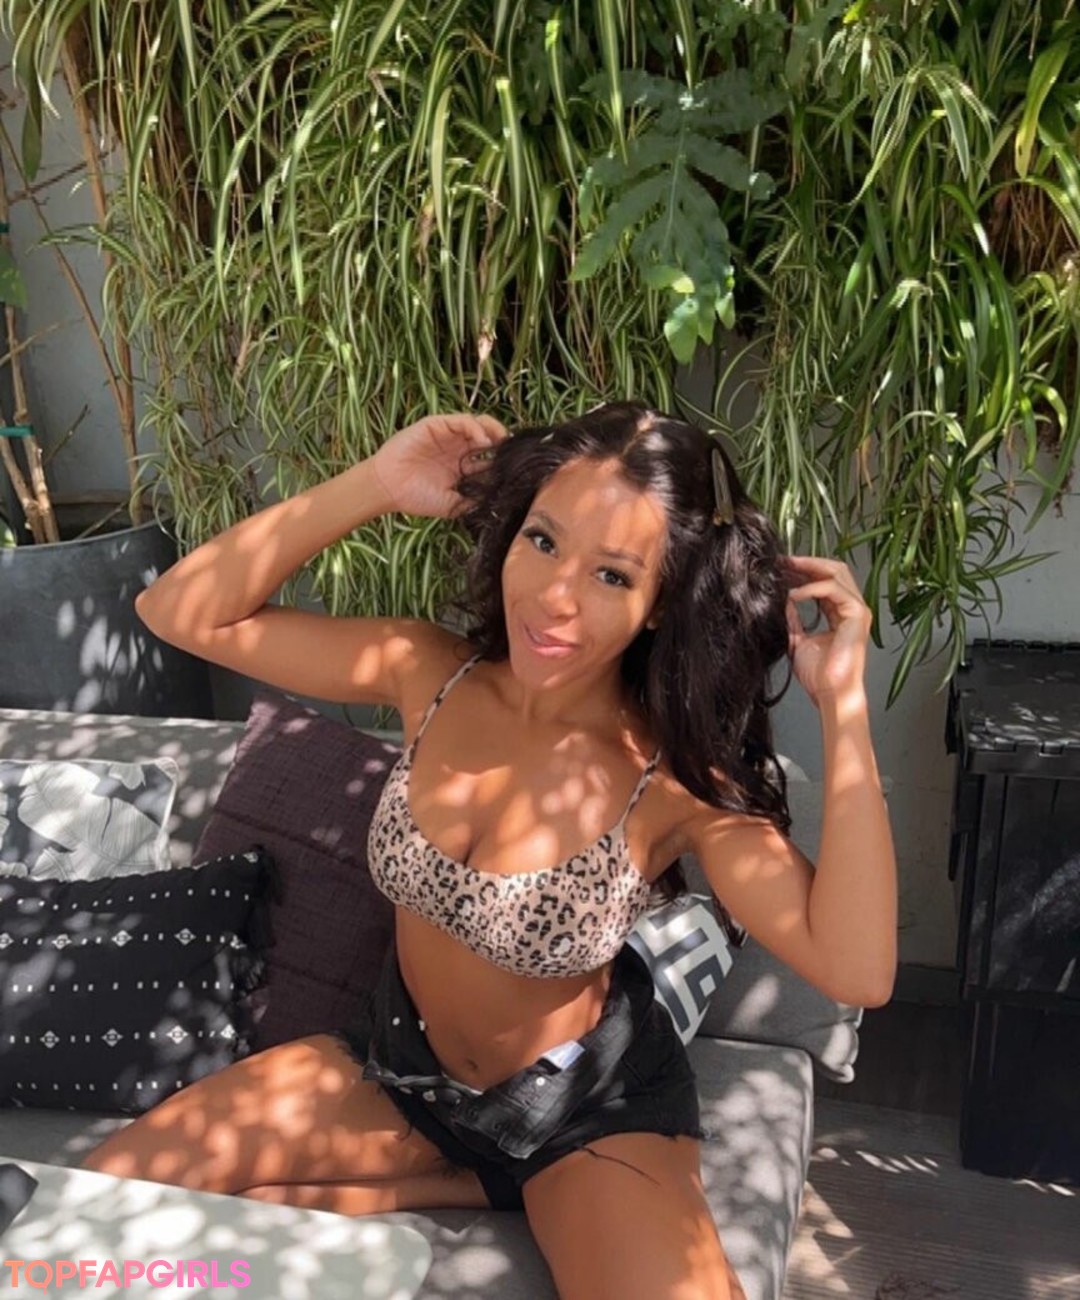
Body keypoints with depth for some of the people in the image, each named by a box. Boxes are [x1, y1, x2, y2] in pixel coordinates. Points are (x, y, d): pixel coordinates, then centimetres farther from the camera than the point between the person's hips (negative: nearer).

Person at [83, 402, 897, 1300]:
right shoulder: (432, 674, -14)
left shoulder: (674, 779, -24)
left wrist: (844, 701, -35)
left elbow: (857, 971, -34)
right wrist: (376, 486, -22)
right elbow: (180, 614, -13)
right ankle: (471, 1187, 12)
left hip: (588, 1102, -4)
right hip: (404, 1058, 5)